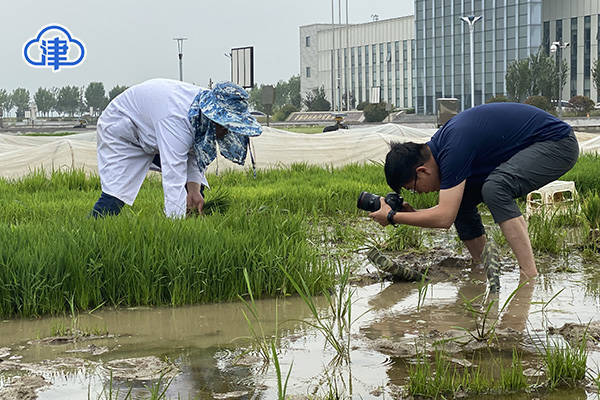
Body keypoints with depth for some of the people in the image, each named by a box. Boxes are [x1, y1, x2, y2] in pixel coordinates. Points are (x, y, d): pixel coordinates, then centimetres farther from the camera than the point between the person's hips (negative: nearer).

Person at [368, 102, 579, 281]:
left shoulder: (454, 148, -28)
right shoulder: (437, 146, 2)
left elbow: (444, 218, -29)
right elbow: (449, 209, 13)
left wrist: (392, 217, -19)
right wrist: (413, 213, -2)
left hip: (558, 144, -10)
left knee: (495, 187, -33)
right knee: (460, 199, 3)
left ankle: (530, 278, -32)